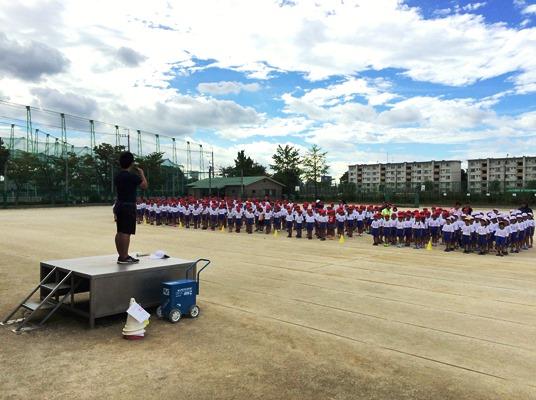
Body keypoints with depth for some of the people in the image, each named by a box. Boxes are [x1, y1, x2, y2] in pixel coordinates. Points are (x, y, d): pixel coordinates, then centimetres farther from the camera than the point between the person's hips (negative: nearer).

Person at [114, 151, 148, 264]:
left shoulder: (118, 176, 10)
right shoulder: (132, 176, -15)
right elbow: (144, 186, -7)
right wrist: (142, 173, 5)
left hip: (119, 205, 9)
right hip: (129, 206, -9)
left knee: (120, 232, 11)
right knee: (126, 232, -6)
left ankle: (121, 255, 19)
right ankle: (124, 257, -4)